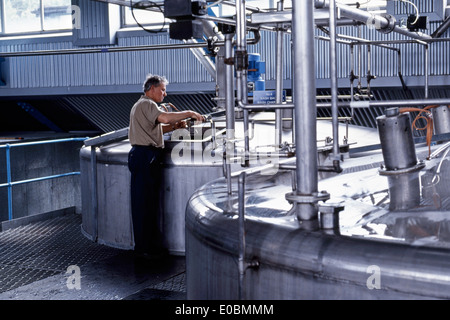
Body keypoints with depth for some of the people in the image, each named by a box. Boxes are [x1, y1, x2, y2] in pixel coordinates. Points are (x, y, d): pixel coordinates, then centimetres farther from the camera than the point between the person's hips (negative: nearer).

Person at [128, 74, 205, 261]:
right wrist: (189, 113, -18)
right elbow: (164, 117, -27)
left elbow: (156, 128, 29)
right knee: (143, 203, -7)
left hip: (148, 157, 11)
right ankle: (142, 248, -3)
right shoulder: (146, 104, -10)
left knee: (151, 202, 13)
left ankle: (152, 245, 19)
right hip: (145, 156, -11)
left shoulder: (144, 105, 25)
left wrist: (175, 126, 14)